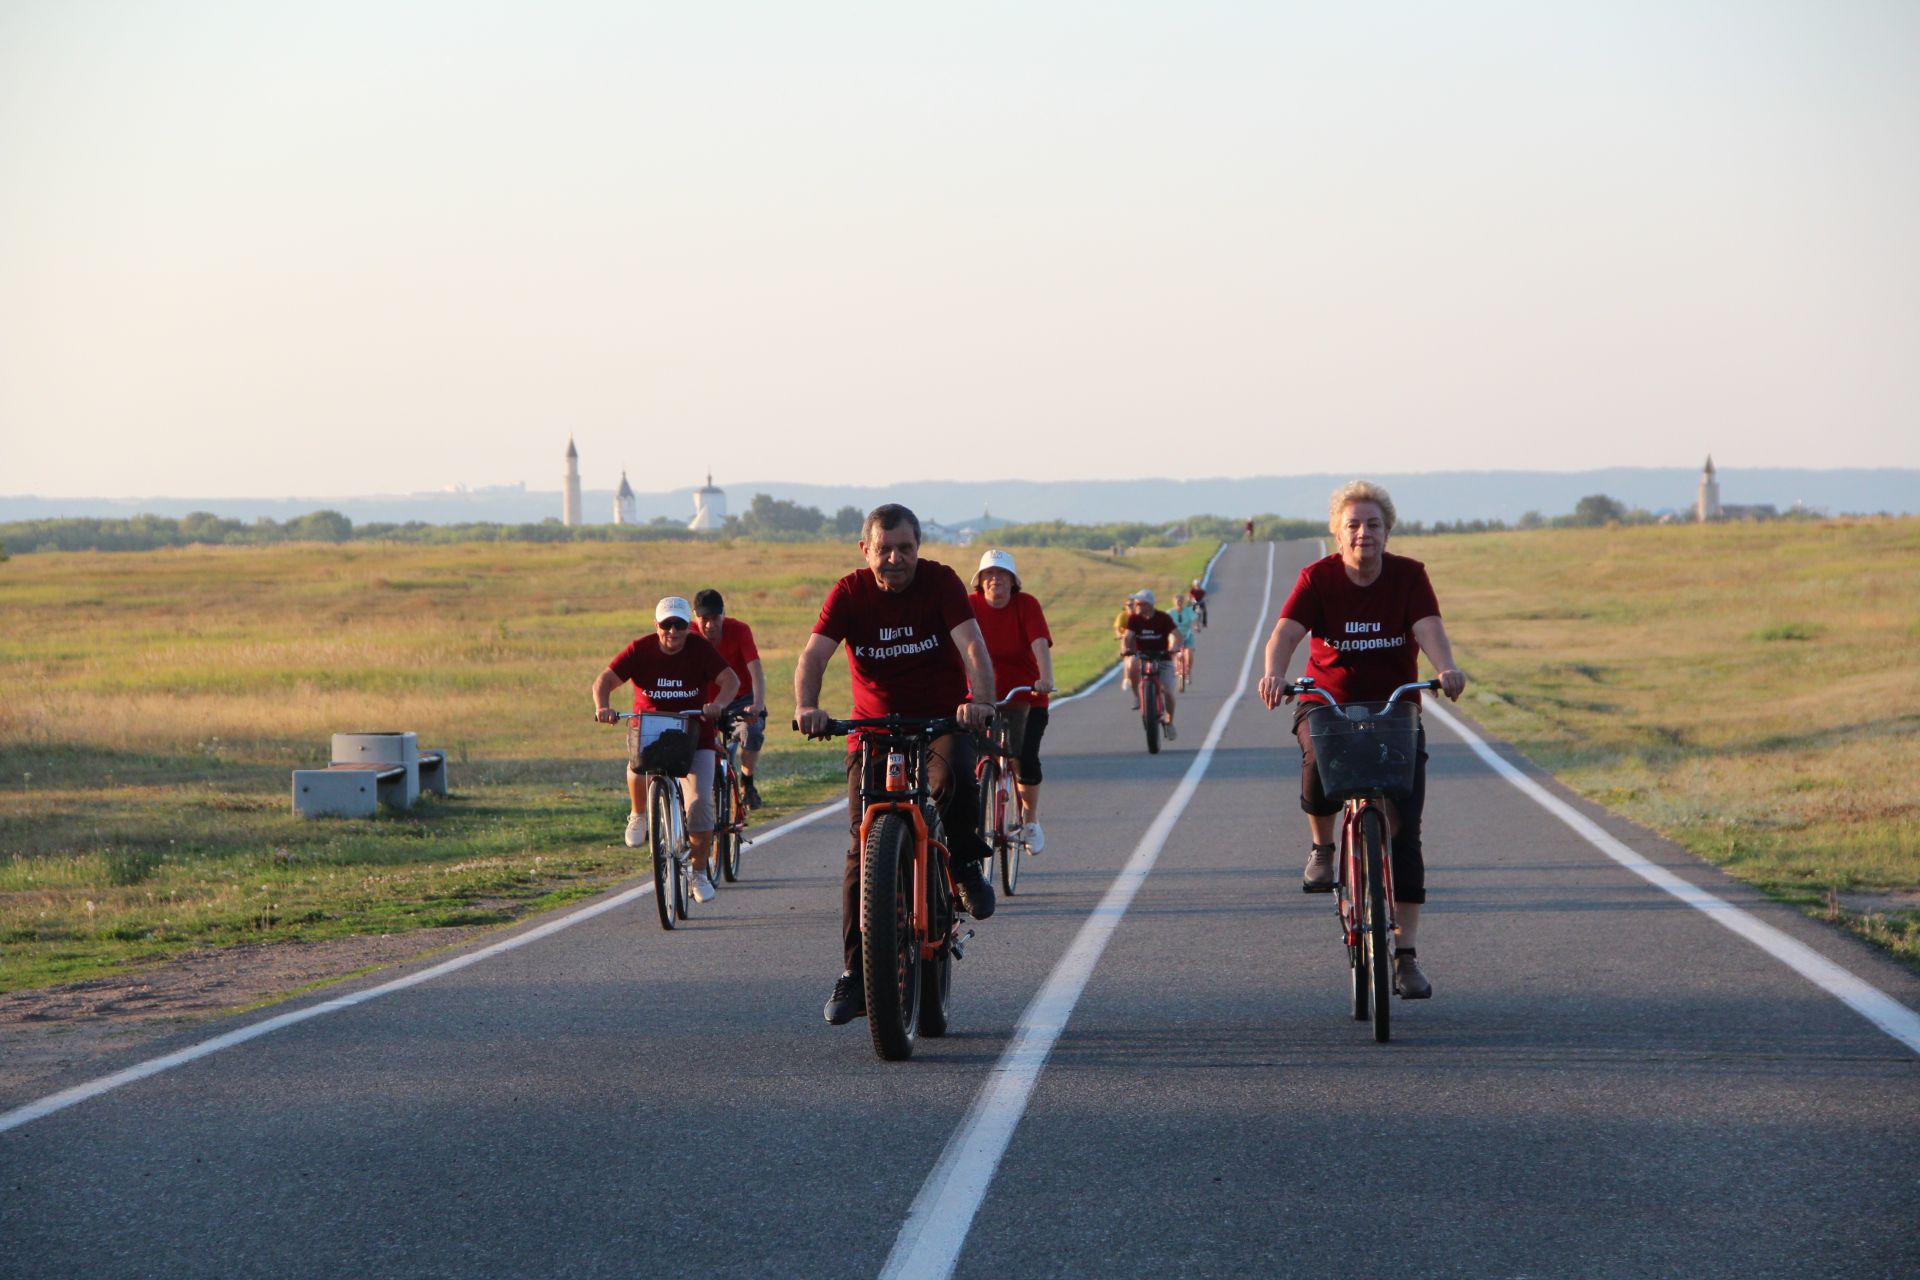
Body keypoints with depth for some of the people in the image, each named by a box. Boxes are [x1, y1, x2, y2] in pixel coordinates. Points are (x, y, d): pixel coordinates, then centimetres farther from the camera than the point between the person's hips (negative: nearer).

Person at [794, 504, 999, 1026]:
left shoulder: (940, 581, -9)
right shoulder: (849, 593, -6)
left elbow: (971, 645, -22)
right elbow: (813, 655, -17)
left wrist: (980, 699, -42)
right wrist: (806, 707, -38)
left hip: (942, 718, -2)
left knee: (955, 780, -35)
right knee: (863, 846, -6)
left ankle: (965, 865, -4)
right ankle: (855, 973, 0)